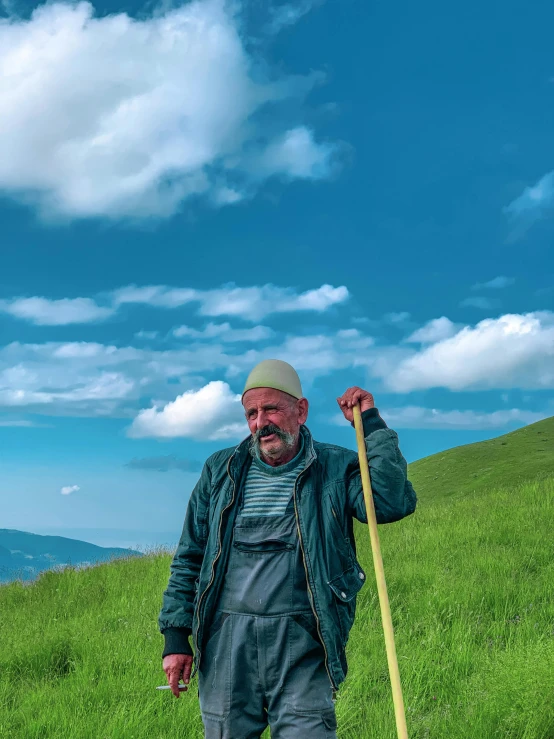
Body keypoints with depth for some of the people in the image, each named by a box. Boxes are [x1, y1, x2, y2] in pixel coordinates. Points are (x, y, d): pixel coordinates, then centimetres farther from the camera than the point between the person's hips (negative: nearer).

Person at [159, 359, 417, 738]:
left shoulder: (335, 469, 4)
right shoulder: (220, 471, 11)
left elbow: (393, 503, -15)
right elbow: (189, 558, 13)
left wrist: (371, 424, -9)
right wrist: (175, 636, 6)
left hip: (301, 642, -2)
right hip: (226, 640, 2)